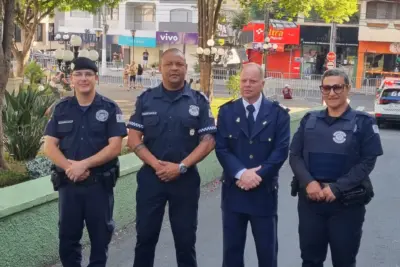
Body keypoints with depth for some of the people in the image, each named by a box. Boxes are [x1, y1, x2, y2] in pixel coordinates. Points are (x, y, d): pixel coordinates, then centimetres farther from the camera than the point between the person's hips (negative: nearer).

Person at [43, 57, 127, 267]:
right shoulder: (61, 109, 6)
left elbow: (115, 147, -10)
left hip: (100, 183, -2)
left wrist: (84, 164, -20)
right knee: (68, 236, 11)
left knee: (100, 235, 10)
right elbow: (49, 146, 0)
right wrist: (69, 167, -17)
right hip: (68, 183, 2)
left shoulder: (109, 108, -2)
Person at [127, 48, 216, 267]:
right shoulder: (146, 99, 3)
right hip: (150, 176, 1)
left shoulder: (199, 101, 1)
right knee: (145, 236, 7)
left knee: (185, 239, 9)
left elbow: (208, 141, -3)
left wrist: (181, 167, -14)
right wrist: (156, 164, -14)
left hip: (186, 179, 0)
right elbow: (133, 139, 0)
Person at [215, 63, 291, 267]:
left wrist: (258, 175, -17)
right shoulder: (227, 111, 3)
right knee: (232, 248, 12)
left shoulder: (278, 113, -1)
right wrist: (241, 173, -18)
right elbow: (221, 148, -4)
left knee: (267, 250, 10)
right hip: (233, 190, 1)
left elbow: (281, 150, -8)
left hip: (264, 191, -1)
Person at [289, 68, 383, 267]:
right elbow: (295, 155, 4)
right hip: (310, 199, 3)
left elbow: (368, 161, -8)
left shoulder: (363, 122, -2)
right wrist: (308, 182, -14)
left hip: (347, 202, -2)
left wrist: (336, 188, -17)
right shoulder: (310, 120, 8)